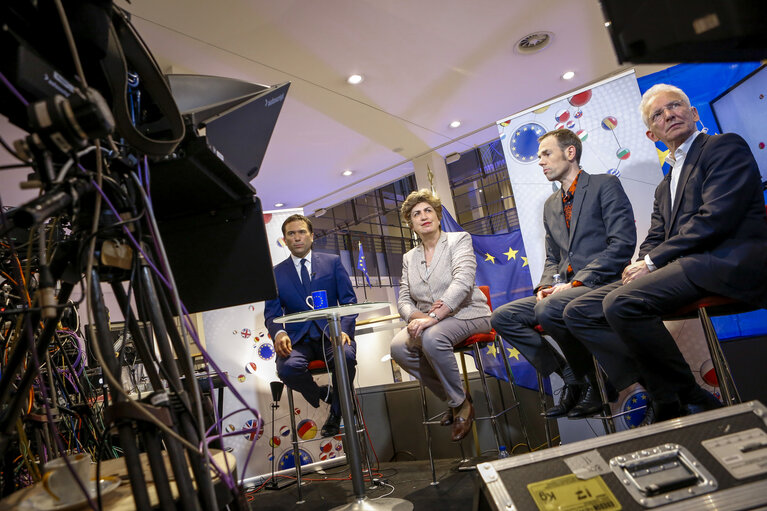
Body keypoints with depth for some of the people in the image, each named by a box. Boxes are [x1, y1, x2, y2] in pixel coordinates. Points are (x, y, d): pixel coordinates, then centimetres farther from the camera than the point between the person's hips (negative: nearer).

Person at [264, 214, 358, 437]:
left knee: (346, 356, -33)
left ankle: (336, 411, -4)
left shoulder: (332, 262, 10)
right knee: (287, 368, -31)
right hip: (297, 339, 1)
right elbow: (272, 313, 5)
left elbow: (349, 301, 4)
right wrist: (278, 333, -19)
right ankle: (324, 393, 3)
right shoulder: (276, 274, 12)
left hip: (331, 333, 0)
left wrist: (344, 330, -15)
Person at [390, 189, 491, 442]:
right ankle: (453, 399, -3)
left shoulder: (459, 240, 1)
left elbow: (462, 282, -16)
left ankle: (461, 403, -10)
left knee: (431, 338, -36)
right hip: (427, 319, 5)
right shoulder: (409, 258, 16)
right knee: (399, 347, -24)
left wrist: (433, 317, -28)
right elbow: (404, 300, 10)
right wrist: (417, 316, -16)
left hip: (466, 314, -5)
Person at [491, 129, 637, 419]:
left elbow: (622, 244, -12)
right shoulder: (551, 205, 21)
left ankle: (589, 380, -9)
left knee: (548, 309, -35)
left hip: (603, 284, -7)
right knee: (502, 318, -7)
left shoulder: (605, 185, 0)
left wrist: (577, 282, -19)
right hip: (565, 290, 8)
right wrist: (545, 287, -1)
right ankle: (571, 378, 0)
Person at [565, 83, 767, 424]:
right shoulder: (665, 187, 28)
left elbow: (716, 218, -11)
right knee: (578, 312, -5)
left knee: (620, 303, -32)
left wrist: (652, 261, -12)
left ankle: (691, 400, -12)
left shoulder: (725, 147, 5)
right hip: (679, 266, 8)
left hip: (725, 262, -8)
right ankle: (663, 394, -10)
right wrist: (640, 264, -5)